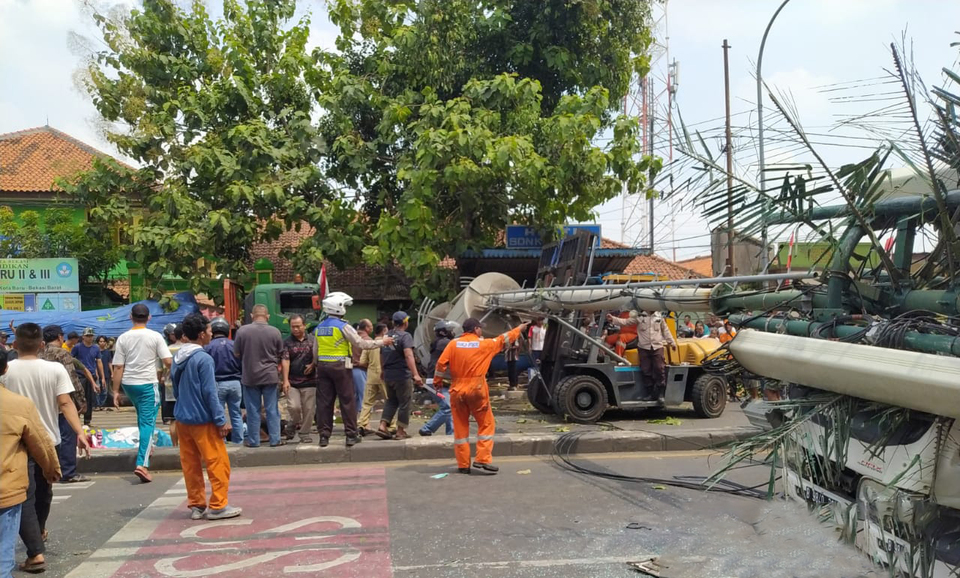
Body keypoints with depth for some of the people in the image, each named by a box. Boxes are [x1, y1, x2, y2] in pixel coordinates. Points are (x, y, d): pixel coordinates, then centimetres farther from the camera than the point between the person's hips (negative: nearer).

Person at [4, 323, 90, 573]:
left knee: (25, 496, -1)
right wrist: (80, 433, -18)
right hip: (47, 440, 2)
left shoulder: (6, 370, -9)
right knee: (43, 491, 23)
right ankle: (39, 531, 45)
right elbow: (65, 403, -16)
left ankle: (36, 552, -10)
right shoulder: (55, 369, -8)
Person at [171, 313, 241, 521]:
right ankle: (218, 506, 3)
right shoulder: (203, 359, -17)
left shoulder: (177, 357, 8)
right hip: (202, 420, -8)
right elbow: (210, 392, -17)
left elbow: (176, 388, 16)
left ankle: (196, 505, 18)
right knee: (218, 463, 0)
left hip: (182, 418, 8)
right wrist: (221, 420, -13)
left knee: (190, 464, 12)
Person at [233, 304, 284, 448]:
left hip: (249, 376, 0)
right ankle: (275, 439, 11)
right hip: (270, 376, 0)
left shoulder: (242, 331, -8)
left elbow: (236, 354, 1)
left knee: (253, 410, 8)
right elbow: (280, 355, 4)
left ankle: (253, 440, 15)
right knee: (272, 409, 8)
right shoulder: (275, 332, -6)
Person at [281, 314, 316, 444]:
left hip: (309, 381, 1)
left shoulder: (311, 340, 7)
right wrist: (285, 380, -12)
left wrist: (313, 365, -8)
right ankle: (293, 424, 18)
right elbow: (285, 361, -4)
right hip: (292, 382, -1)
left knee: (309, 410, 1)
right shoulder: (287, 342, 4)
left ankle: (305, 434, 15)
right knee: (293, 406, -12)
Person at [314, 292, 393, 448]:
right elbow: (361, 343, -9)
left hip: (323, 366, 6)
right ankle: (351, 434, 6)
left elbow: (315, 352, 14)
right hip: (341, 367, -6)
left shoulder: (319, 328, 11)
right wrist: (382, 342, -1)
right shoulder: (343, 326, -9)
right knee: (347, 401, 3)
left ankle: (324, 436, 8)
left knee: (324, 401, 6)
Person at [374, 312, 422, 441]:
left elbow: (381, 356, 21)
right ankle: (400, 432, 8)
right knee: (404, 402, 5)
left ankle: (383, 426, 7)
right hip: (402, 375, -7)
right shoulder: (405, 336, -11)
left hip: (388, 375, 7)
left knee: (391, 401, 19)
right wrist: (415, 374, -30)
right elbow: (408, 355, -25)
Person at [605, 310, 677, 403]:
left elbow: (665, 331, 17)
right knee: (646, 371, 1)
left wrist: (672, 342, 17)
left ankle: (661, 393, 1)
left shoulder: (659, 317, 10)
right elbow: (626, 322, -1)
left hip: (657, 347, 1)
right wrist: (613, 319, -13)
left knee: (660, 369, -6)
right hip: (644, 348, -1)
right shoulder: (639, 317, 3)